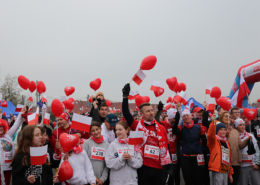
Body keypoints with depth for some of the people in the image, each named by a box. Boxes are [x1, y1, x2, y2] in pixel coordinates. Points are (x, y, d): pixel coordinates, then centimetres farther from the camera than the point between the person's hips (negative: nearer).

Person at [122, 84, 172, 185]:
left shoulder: (161, 128, 7)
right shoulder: (137, 125, 0)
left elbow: (166, 146, 8)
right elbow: (126, 113, -12)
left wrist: (169, 164, 3)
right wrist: (125, 96, -21)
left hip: (158, 168, 3)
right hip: (143, 167, -3)